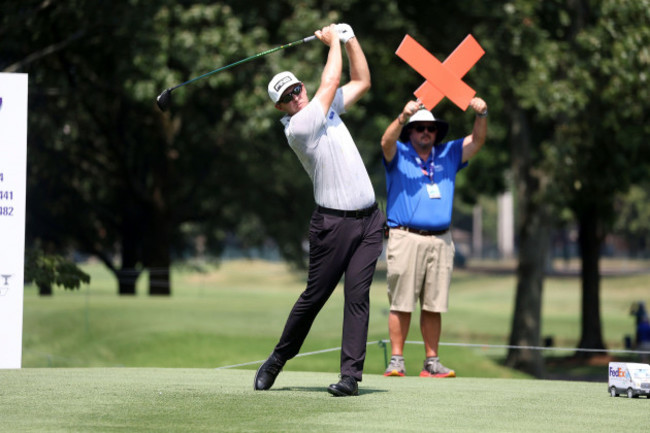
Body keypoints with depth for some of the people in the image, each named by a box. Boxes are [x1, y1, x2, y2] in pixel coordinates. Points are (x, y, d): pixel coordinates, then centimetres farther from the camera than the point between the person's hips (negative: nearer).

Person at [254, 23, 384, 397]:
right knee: (316, 295, 1)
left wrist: (350, 40, 12)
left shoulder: (326, 110, 14)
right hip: (333, 222, -6)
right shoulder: (297, 127, -10)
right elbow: (331, 81, -9)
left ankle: (351, 375, -7)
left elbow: (362, 82, 22)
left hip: (368, 219, 6)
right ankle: (278, 359, 20)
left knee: (358, 296, -4)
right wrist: (334, 43, 4)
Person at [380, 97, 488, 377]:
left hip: (440, 241, 4)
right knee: (401, 304, -6)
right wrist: (403, 116, -31)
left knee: (434, 306, 3)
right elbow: (387, 142, -12)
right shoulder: (399, 155, 9)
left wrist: (481, 115, -9)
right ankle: (396, 360, -5)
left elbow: (477, 141, 11)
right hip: (405, 238, -4)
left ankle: (432, 362, 5)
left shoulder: (448, 155, 19)